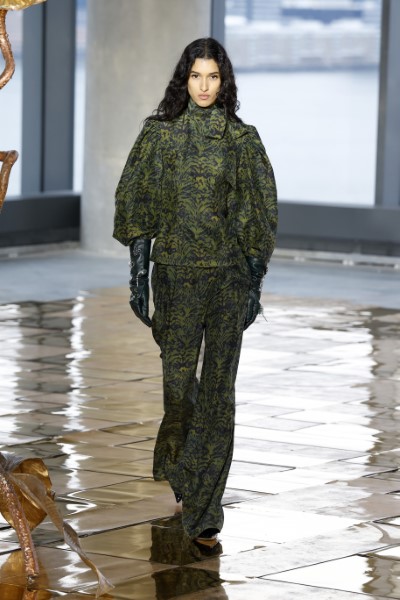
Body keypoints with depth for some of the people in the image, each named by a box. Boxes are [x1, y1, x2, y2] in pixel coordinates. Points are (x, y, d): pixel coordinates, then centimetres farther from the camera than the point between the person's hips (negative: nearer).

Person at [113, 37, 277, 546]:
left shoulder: (242, 138, 4)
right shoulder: (159, 133, 2)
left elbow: (258, 214, 5)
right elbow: (138, 206, 3)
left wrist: (255, 282, 0)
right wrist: (138, 275, -2)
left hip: (229, 274, 0)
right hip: (175, 270, 0)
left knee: (218, 385, -5)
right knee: (178, 377, 1)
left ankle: (203, 509, -3)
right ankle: (180, 466, 32)